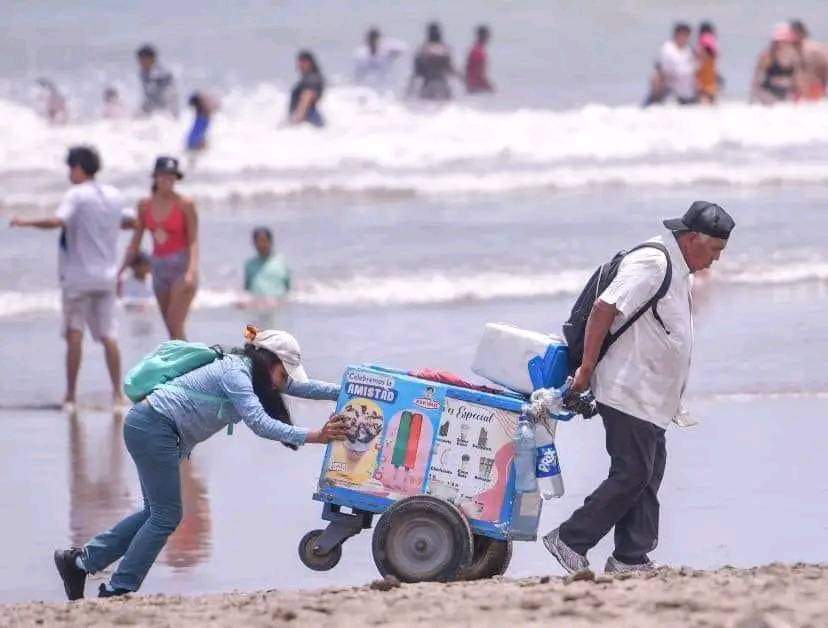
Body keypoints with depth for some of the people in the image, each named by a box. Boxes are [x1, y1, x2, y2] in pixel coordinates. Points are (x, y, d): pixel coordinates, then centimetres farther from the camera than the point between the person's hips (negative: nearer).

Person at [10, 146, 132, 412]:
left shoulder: (76, 196, -11)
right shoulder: (114, 196, 9)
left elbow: (57, 221, -27)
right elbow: (129, 221, 25)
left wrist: (27, 222, -16)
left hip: (78, 276, -5)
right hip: (106, 276, 5)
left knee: (74, 335, 0)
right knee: (109, 336, 5)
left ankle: (71, 396, 1)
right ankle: (117, 393, 0)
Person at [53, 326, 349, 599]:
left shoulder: (247, 372, 11)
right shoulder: (235, 373, -18)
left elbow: (300, 387, 18)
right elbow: (260, 423, -28)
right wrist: (315, 436, -32)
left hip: (146, 427, 10)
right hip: (153, 427, -10)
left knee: (156, 513, 15)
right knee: (166, 516, -5)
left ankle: (79, 561, 19)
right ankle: (119, 590, 1)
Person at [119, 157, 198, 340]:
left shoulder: (185, 205, -8)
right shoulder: (145, 206, 6)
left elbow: (193, 242, -12)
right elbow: (135, 242, 13)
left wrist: (192, 270, -26)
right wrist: (120, 271, 10)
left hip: (181, 265, -5)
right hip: (159, 267, 5)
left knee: (176, 326, -15)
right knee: (172, 330, 8)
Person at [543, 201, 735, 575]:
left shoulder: (678, 270, 16)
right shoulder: (652, 264, -17)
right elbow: (603, 309, -22)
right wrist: (586, 369, -20)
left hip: (650, 399, 10)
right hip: (627, 393, -10)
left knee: (649, 474, 8)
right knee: (631, 474, -10)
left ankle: (631, 558, 10)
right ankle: (570, 541, -4)